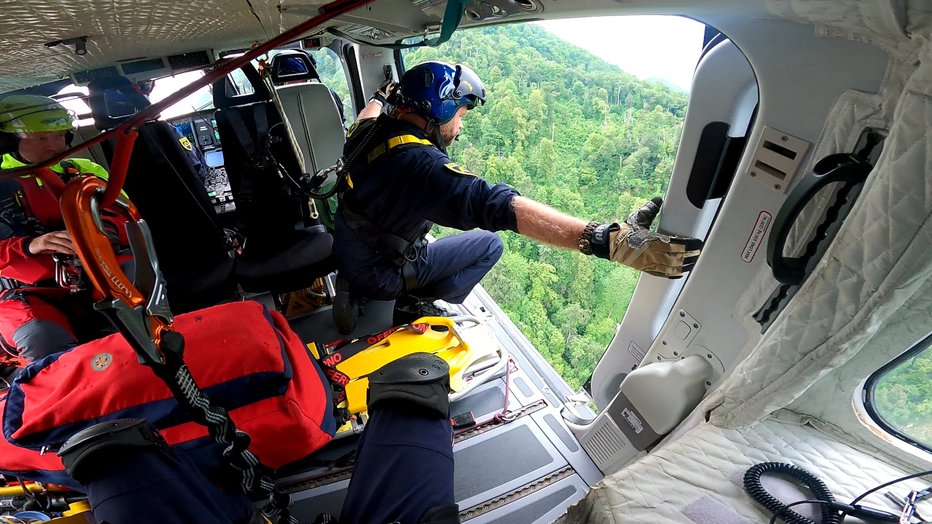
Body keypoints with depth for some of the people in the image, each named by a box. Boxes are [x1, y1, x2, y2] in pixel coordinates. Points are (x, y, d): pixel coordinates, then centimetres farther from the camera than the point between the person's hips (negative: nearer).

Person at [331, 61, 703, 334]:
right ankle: (419, 305, -5)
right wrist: (608, 240, -54)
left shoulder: (368, 130, -8)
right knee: (489, 244, 1)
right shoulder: (419, 164, -34)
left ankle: (354, 290, 22)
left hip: (345, 253, 7)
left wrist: (380, 98, 44)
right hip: (379, 275, -7)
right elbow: (497, 206, -48)